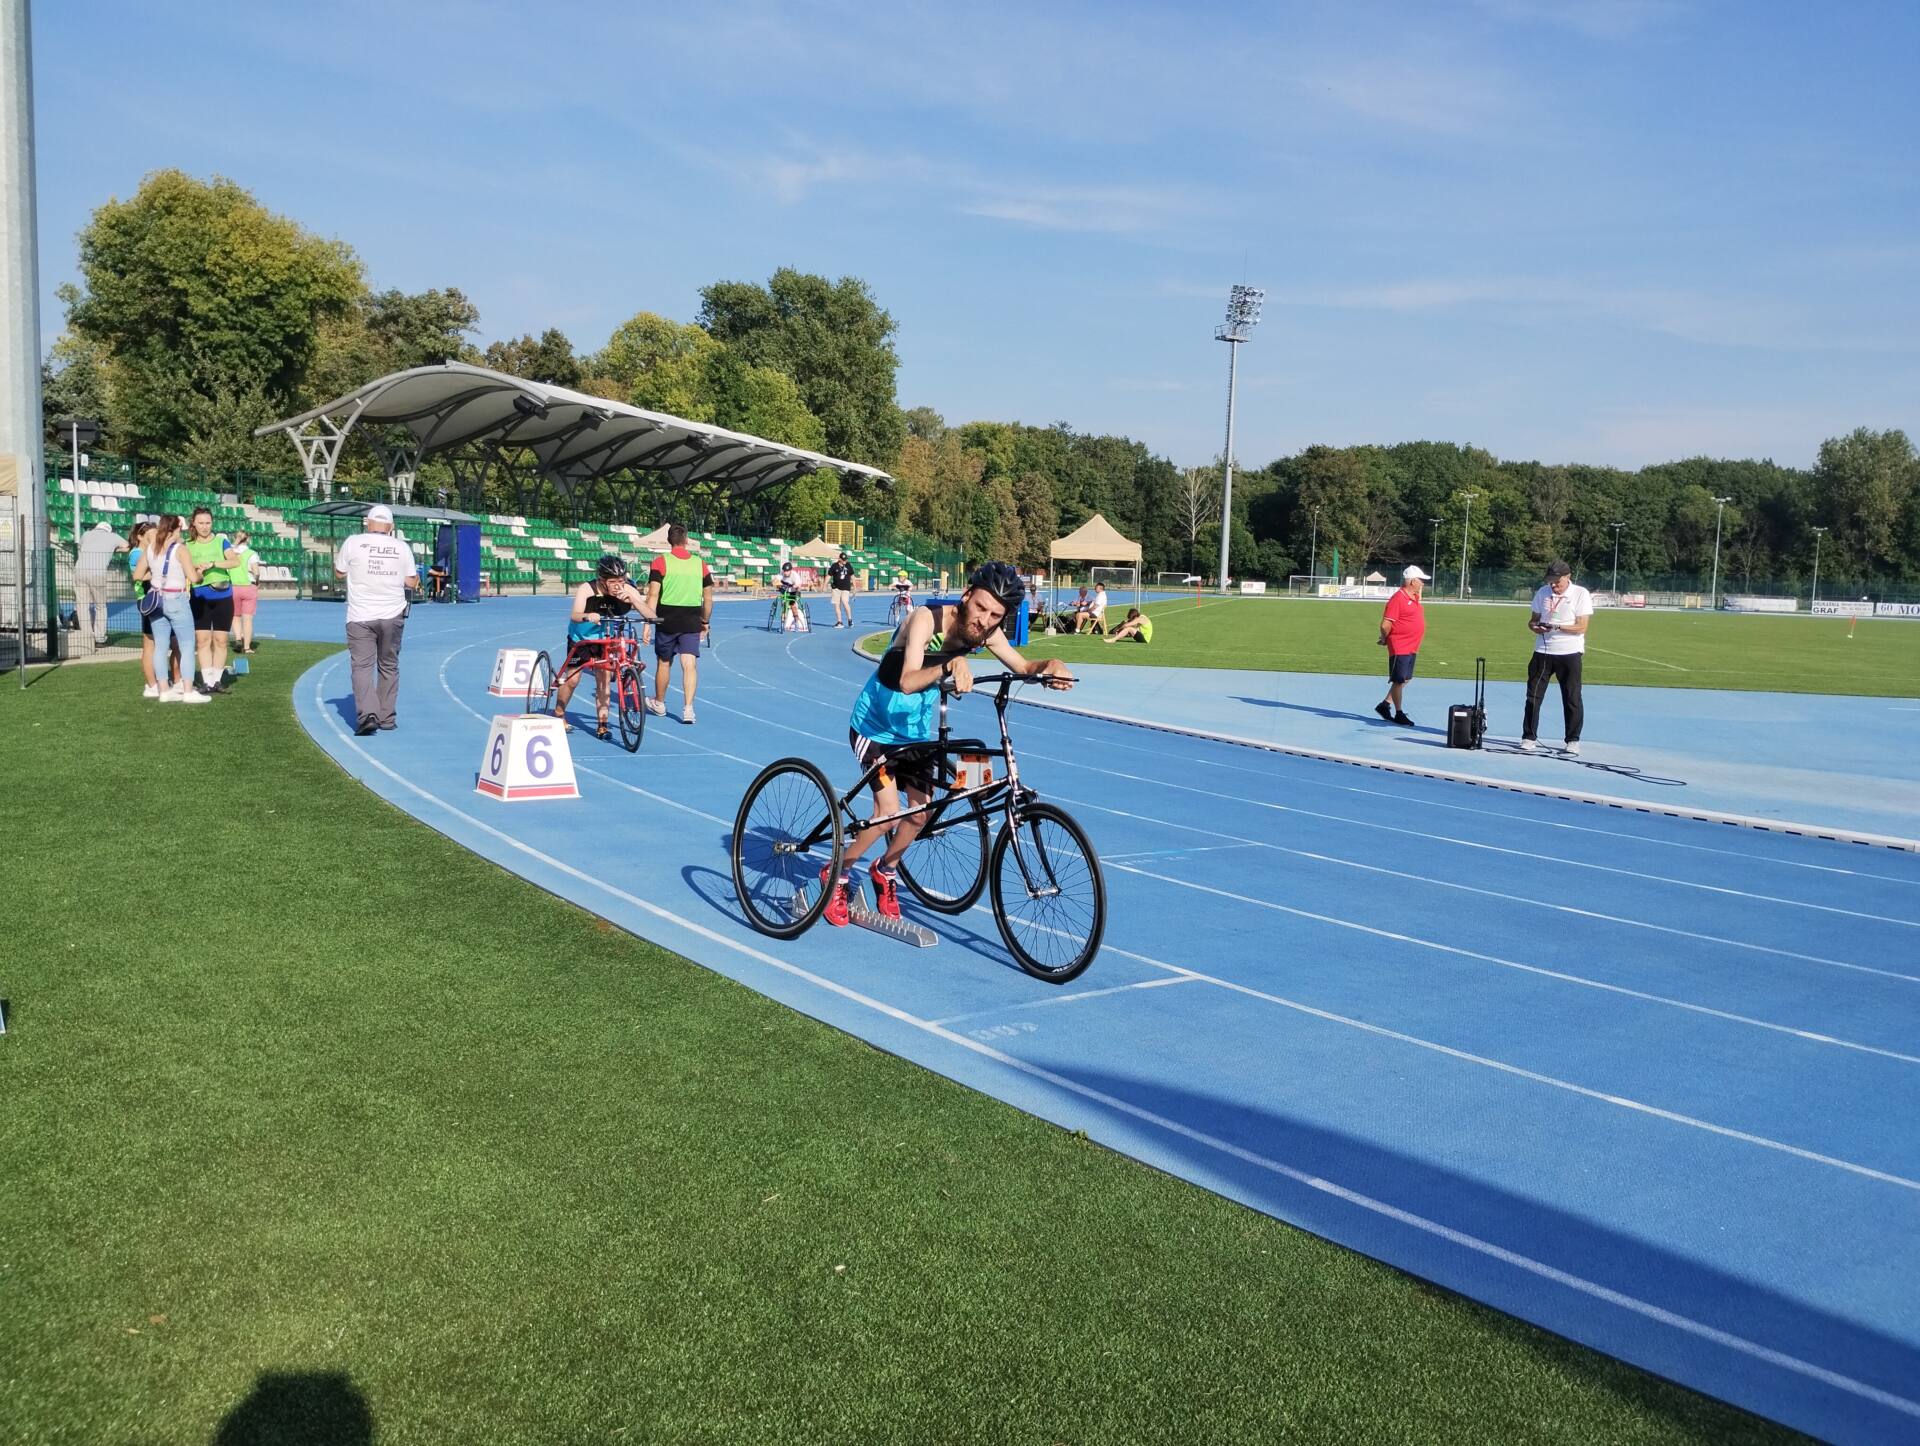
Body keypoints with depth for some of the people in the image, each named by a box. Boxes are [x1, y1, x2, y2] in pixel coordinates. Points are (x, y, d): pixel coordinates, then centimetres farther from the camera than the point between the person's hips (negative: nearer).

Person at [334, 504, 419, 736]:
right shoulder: (402, 547, -1)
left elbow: (339, 572, 8)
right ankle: (387, 717, 18)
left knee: (362, 666, -3)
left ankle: (367, 714, -20)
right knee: (389, 667, 13)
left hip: (360, 617, -2)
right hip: (392, 616, 2)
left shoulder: (353, 543, -5)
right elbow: (412, 582, 3)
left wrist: (337, 557, 27)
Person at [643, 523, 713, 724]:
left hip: (666, 622, -1)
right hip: (692, 623, 1)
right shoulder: (700, 564, 4)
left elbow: (653, 595, -11)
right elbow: (708, 598, 8)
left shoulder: (660, 562, -4)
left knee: (663, 663, 15)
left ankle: (659, 702, 33)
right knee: (690, 664, -2)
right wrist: (706, 621, 20)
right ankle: (688, 708, -13)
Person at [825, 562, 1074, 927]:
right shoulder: (926, 620, -31)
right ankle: (837, 874, 6)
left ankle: (885, 870, 31)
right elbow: (907, 681, -45)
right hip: (875, 727, -6)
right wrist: (949, 666, -63)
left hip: (917, 731, 6)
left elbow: (1022, 666, -5)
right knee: (889, 812, -16)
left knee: (919, 814, 3)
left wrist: (1049, 665, -28)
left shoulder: (985, 632, -13)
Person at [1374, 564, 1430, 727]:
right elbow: (1385, 625, -14)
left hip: (1412, 648, 9)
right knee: (1399, 680, 0)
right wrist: (1385, 640, -1)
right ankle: (1399, 714, 8)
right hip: (1399, 648, -9)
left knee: (1405, 680, 15)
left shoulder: (1414, 597, 13)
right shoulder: (1398, 598, -15)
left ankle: (1384, 704, 26)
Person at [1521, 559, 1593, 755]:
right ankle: (1529, 737, 12)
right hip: (1542, 652, 3)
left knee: (1572, 698, 1)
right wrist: (1535, 626, -9)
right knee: (1533, 695, 2)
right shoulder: (1542, 593, 7)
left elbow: (1581, 627, -12)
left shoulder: (1581, 594, -6)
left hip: (1569, 653, -3)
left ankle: (1573, 741, 12)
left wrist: (1557, 626, -24)